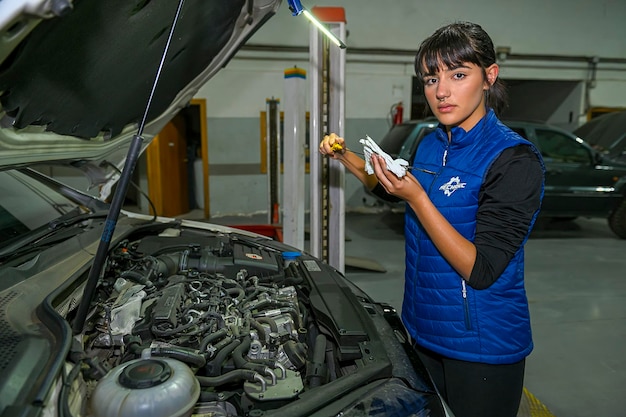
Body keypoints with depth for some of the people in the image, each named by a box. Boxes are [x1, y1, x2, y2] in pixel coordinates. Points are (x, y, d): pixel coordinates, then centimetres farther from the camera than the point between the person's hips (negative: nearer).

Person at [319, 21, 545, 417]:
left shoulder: (515, 160, -21)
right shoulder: (432, 145, 1)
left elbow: (481, 271, -25)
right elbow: (392, 191, 21)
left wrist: (417, 198, -29)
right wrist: (345, 156, 10)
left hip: (483, 346, -6)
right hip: (423, 329, 7)